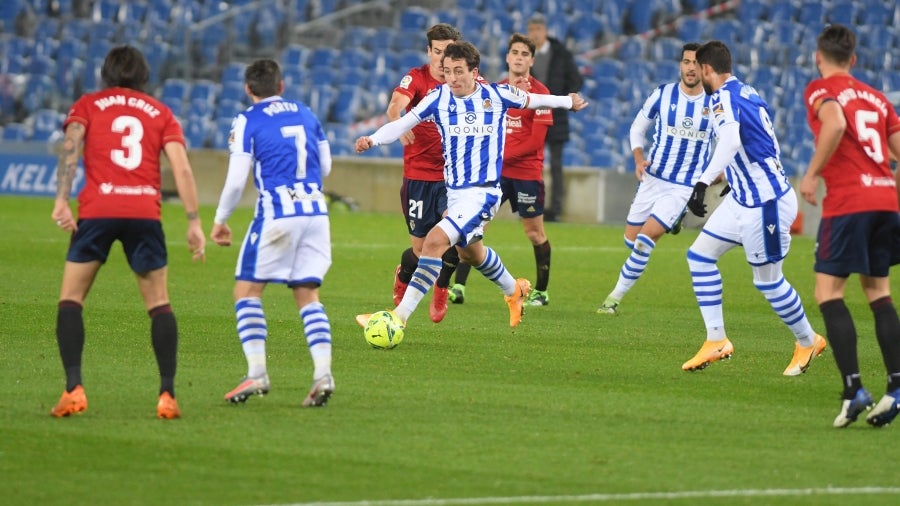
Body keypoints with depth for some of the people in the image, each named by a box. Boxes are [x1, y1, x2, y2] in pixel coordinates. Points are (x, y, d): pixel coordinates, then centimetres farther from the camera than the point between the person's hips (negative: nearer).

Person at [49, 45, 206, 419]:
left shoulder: (88, 105, 15)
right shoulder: (160, 113, 18)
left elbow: (71, 145, -4)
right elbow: (182, 168, 6)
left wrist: (61, 200, -12)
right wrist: (194, 223, 4)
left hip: (97, 210, -1)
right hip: (146, 212, 1)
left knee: (70, 300, 9)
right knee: (159, 305, 11)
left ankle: (73, 388, -7)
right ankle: (167, 395, 1)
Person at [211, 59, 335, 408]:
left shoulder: (247, 121, -1)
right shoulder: (305, 114, 14)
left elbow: (236, 180, -5)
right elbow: (325, 166, 19)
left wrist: (220, 220, 7)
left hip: (276, 215, -5)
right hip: (316, 213, 5)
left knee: (247, 290, 6)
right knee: (308, 295, 9)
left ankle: (256, 375, -5)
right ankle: (323, 375, -6)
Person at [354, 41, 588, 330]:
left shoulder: (497, 95, -7)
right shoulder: (439, 98, -4)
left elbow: (532, 100, 13)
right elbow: (402, 124, -11)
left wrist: (567, 102, 29)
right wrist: (372, 140, -30)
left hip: (483, 192, -6)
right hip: (453, 192, 6)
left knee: (435, 241, -23)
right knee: (470, 252, 26)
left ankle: (400, 316, -24)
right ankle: (514, 291, 56)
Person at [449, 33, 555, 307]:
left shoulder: (540, 93, -7)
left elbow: (536, 141, -12)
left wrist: (502, 156, -15)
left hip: (527, 173, -4)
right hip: (496, 171, 4)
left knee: (535, 232, 5)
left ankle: (541, 291, 20)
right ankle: (458, 287, -7)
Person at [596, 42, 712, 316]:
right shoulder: (663, 95, -4)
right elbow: (637, 128, 8)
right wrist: (639, 159, -9)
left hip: (685, 187, -3)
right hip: (652, 178, 3)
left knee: (645, 240, -15)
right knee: (631, 239, 9)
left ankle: (615, 297, -3)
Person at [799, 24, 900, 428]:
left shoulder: (820, 90, 1)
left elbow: (835, 124, -21)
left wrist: (812, 174, -13)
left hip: (848, 201, -6)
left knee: (828, 292, -3)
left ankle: (853, 389, -15)